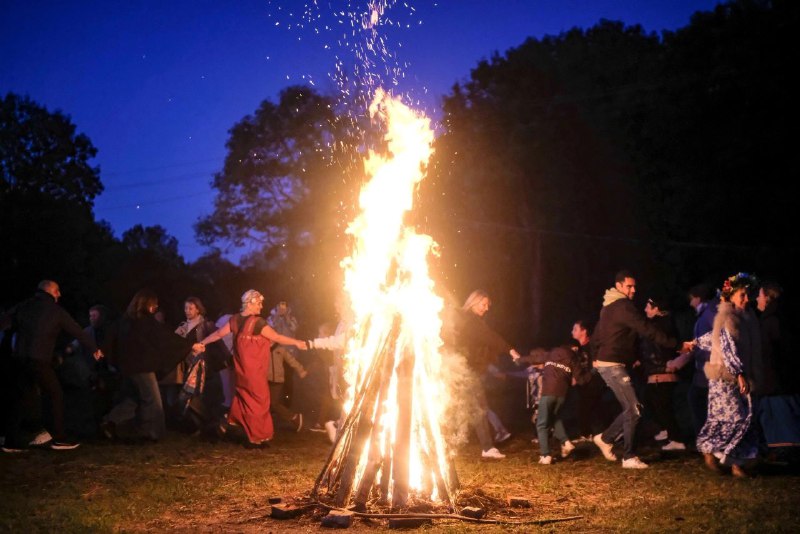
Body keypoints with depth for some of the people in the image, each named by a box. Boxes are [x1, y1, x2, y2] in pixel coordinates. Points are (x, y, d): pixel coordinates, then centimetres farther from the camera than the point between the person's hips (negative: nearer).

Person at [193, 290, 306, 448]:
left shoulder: (235, 320, 1)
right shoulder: (257, 322, -19)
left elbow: (218, 334, 7)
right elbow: (277, 337, -15)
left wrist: (201, 343, 20)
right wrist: (297, 342, -5)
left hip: (242, 370, 7)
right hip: (254, 371, -7)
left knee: (244, 398, 22)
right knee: (258, 402, 4)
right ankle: (257, 438, 11)